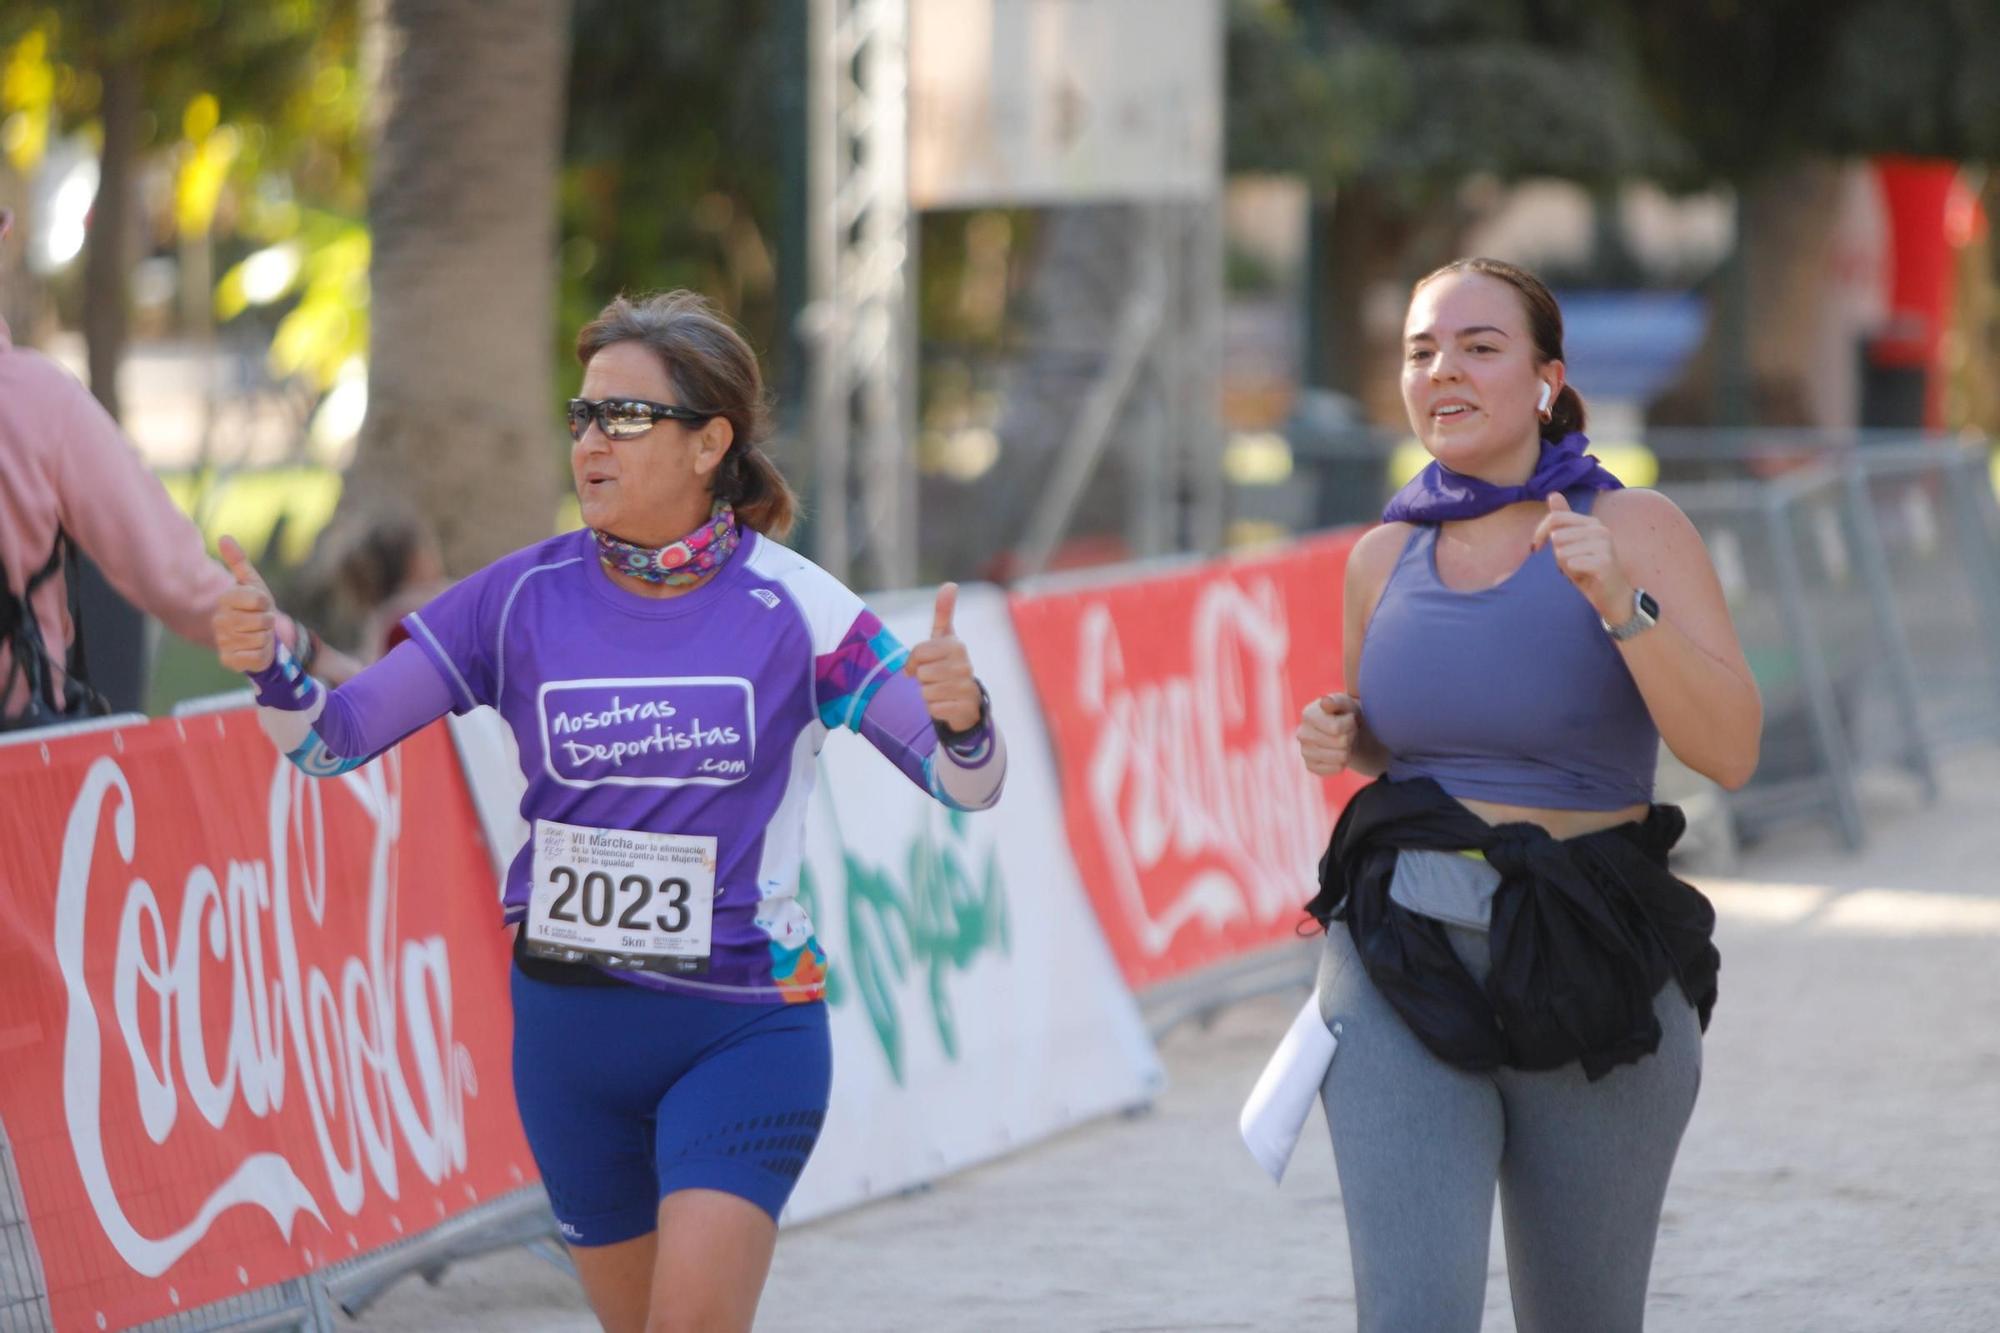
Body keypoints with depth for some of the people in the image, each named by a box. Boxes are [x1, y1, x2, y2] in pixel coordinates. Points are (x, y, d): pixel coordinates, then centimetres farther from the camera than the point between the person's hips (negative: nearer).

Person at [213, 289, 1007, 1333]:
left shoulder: (793, 605, -8)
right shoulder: (524, 598, -1)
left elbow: (969, 786, -8)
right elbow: (334, 738, -3)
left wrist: (961, 716, -31)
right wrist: (269, 668, -24)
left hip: (744, 1029, -3)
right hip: (568, 1024, 3)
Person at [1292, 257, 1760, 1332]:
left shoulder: (1634, 528, -5)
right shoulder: (1385, 556, 7)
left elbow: (1730, 751, -15)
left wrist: (1622, 604, -27)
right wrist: (1341, 741, 3)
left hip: (1591, 975, -2)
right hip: (1405, 970, 2)